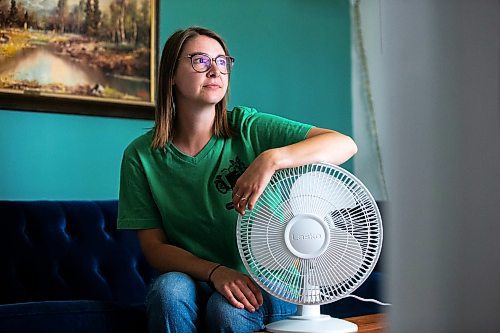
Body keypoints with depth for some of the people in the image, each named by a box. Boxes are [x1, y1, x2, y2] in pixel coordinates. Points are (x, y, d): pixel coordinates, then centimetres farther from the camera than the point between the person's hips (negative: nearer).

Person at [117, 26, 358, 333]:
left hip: (266, 284, -1)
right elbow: (155, 248, -3)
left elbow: (345, 145, -16)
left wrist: (271, 159, -34)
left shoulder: (248, 128, -8)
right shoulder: (141, 155, -3)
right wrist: (216, 272, -22)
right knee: (170, 288, -30)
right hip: (192, 279, 2)